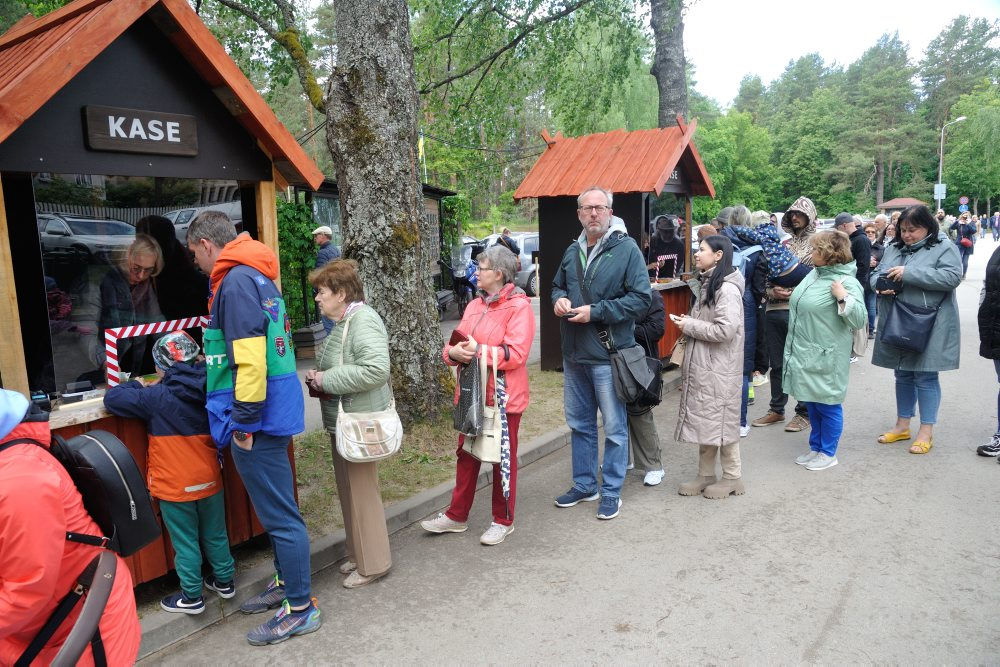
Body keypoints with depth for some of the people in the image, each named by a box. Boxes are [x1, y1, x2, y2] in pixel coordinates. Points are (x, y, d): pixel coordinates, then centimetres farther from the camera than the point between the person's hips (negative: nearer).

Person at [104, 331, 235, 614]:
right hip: (209, 481, 5)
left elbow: (112, 398, -11)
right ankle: (224, 581, 34)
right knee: (215, 535, 19)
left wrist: (138, 386, 8)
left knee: (185, 543, 10)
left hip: (175, 487, -4)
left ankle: (192, 597, 22)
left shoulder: (157, 398, -17)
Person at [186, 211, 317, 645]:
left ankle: (300, 609, 12)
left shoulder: (236, 281, -16)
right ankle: (286, 583, 36)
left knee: (279, 515, 0)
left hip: (258, 416, -10)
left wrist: (245, 421, -19)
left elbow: (250, 356, -24)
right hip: (274, 409, 10)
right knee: (276, 508, 21)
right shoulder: (257, 276, 15)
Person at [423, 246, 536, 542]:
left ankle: (503, 520, 25)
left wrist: (479, 351, -23)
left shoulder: (518, 306, -12)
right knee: (466, 454, 16)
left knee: (503, 459, 8)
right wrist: (454, 352, -14)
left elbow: (516, 354, -20)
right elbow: (454, 343, 9)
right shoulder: (475, 305, 11)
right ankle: (457, 516, 30)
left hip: (503, 396, -7)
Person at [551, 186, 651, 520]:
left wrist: (595, 311, -20)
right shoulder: (572, 251, 10)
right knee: (578, 423, 17)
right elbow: (558, 285, 23)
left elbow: (641, 298, -14)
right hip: (574, 354, 7)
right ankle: (584, 485, 33)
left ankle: (611, 491, 21)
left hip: (608, 354, -6)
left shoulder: (627, 248, -9)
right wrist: (558, 299, -1)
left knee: (614, 427, 6)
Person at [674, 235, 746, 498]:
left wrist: (690, 326, -16)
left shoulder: (727, 289, -17)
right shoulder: (709, 284, 13)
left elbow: (726, 329, -25)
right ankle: (706, 475, 24)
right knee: (703, 421, 13)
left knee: (720, 421, 2)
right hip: (702, 367, 9)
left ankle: (733, 478, 17)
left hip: (719, 369, -9)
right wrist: (689, 321, 5)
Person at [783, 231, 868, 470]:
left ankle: (828, 453, 21)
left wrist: (843, 297, -30)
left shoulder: (847, 282, -16)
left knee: (827, 405, 6)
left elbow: (859, 320, -20)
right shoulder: (815, 273, 7)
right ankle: (815, 447, 32)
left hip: (824, 357, -8)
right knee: (811, 404, 18)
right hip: (804, 354, 8)